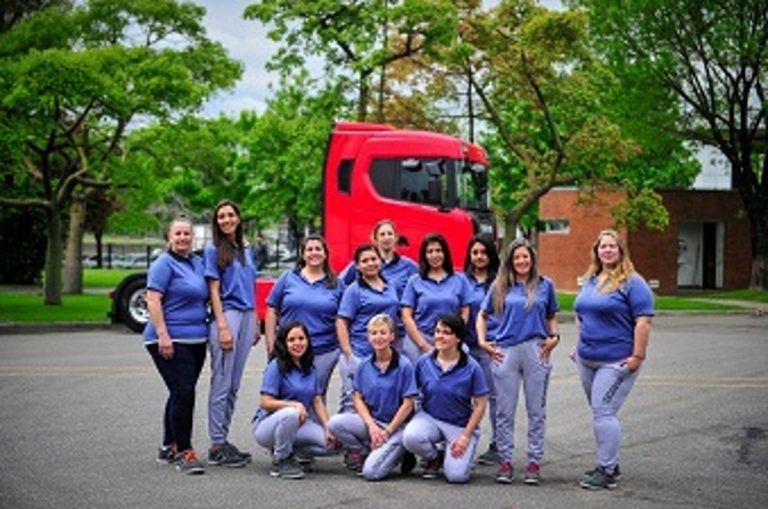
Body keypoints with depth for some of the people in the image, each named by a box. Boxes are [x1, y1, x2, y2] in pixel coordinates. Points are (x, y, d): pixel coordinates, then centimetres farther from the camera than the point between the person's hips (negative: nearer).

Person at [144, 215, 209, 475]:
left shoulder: (198, 263, 15)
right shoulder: (164, 264, -8)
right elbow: (153, 300, -15)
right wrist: (163, 335, -22)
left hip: (196, 341, 8)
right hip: (170, 341, -8)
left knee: (182, 393, 13)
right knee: (183, 392, -13)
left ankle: (168, 448, 24)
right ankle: (184, 452, -7)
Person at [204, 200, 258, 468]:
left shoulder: (246, 249, 15)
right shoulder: (214, 250, -2)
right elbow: (214, 290, -8)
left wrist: (255, 324, 16)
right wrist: (223, 326, -16)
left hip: (247, 315, 6)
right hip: (226, 314, -6)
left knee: (234, 385, 9)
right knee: (222, 383, -5)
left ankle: (223, 439, 15)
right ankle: (217, 447, -2)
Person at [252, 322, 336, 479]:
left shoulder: (311, 370, 7)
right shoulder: (276, 366, -13)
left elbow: (317, 401, 5)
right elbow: (266, 403, -17)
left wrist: (328, 428, -8)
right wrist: (295, 404, -30)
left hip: (299, 424, 6)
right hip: (268, 425, -6)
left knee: (328, 442, -18)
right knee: (290, 414, -40)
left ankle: (288, 450, 9)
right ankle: (280, 462, -15)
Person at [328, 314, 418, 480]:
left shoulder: (404, 366, -12)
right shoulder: (364, 365, 1)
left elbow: (408, 404, -10)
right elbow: (358, 399, 4)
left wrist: (387, 431, -11)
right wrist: (372, 426, -11)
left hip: (397, 425, -5)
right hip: (371, 420, 5)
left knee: (371, 471, -23)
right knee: (335, 423, -23)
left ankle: (398, 452, 7)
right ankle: (363, 452, 3)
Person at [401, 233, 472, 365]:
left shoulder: (459, 281, 9)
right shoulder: (415, 281, 6)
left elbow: (465, 313, 8)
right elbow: (407, 316, 2)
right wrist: (424, 345, -6)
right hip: (418, 340, -1)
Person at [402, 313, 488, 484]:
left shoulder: (471, 367, -12)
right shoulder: (424, 362, -5)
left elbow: (480, 405, -6)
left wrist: (465, 436, -10)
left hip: (460, 425, -2)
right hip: (429, 418, 2)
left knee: (457, 475, -20)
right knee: (410, 437, -32)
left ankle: (450, 455, 19)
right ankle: (434, 458, 4)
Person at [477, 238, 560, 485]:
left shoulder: (545, 285, 9)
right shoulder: (499, 286, 9)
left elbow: (551, 316, 17)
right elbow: (483, 315, 15)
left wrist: (554, 337, 0)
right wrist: (482, 341, 3)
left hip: (536, 351, 0)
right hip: (505, 351, 0)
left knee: (536, 409, 4)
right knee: (505, 410, 3)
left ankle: (534, 462, 11)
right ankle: (505, 461, 12)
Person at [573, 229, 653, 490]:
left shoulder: (632, 282, -9)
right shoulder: (590, 280, 14)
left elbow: (643, 321, -14)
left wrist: (637, 356, -19)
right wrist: (580, 344, 17)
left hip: (616, 361, -7)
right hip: (586, 359, 8)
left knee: (603, 412, -11)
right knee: (600, 412, 12)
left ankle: (607, 471, -3)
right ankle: (609, 463, 23)